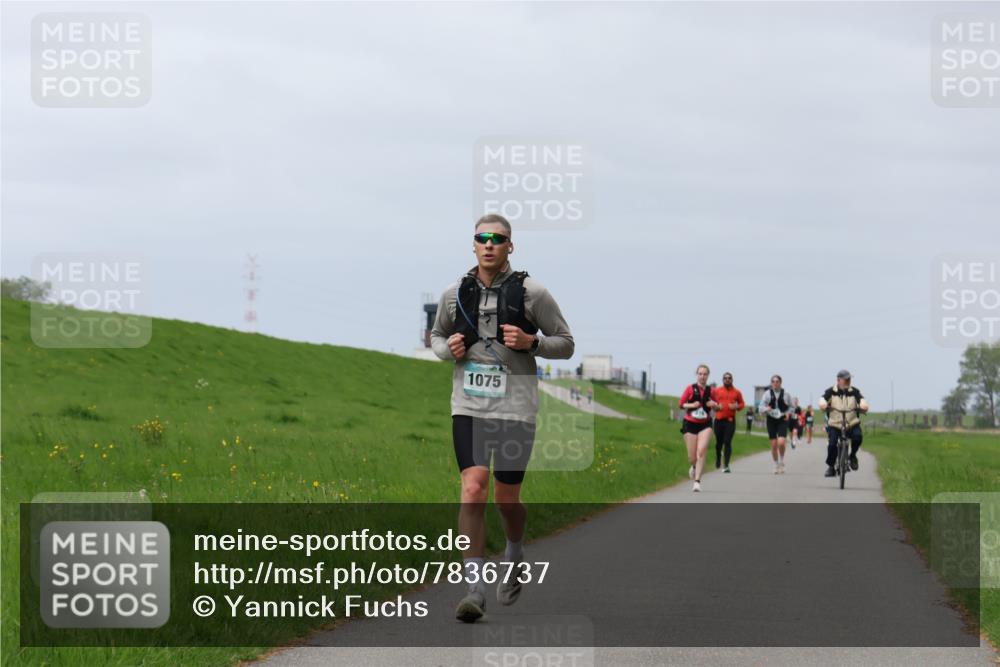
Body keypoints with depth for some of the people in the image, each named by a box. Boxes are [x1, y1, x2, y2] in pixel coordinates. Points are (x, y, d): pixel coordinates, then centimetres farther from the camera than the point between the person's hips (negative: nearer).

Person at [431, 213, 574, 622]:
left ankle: (514, 555, 40)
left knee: (505, 497, 6)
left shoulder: (531, 293, -1)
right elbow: (437, 336, 23)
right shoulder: (455, 294, 6)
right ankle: (474, 589, -15)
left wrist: (530, 342, -13)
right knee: (473, 488, -15)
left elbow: (565, 343, 5)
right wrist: (447, 349, 0)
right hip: (468, 407, 1)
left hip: (515, 408, -1)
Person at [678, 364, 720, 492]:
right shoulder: (690, 389, -3)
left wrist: (714, 405, -10)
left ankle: (697, 481, -16)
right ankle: (694, 467, 39)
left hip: (705, 425, 0)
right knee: (692, 456, 2)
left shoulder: (710, 391, 1)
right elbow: (680, 404, 0)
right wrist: (691, 405, -17)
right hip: (690, 424, 0)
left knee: (701, 451, -19)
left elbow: (717, 407, 12)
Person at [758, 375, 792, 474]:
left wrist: (788, 413, -6)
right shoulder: (767, 394, 1)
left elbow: (791, 406, 13)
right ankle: (776, 465, 17)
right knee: (774, 445, 1)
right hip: (771, 420, 1)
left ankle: (782, 461, 8)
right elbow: (761, 408, 1)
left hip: (782, 420, -1)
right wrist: (766, 409, -20)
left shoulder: (785, 393, 0)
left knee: (781, 443, -17)